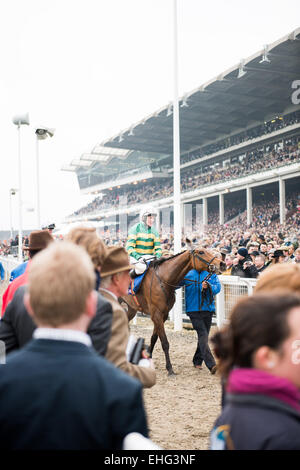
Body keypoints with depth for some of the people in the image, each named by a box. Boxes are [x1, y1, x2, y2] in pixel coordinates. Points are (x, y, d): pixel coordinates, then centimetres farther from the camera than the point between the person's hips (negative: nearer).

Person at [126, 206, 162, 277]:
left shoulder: (154, 231, 9)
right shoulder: (135, 229, -6)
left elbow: (158, 247, 7)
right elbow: (129, 247, -15)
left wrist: (158, 257, -15)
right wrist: (138, 257, -30)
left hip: (150, 257, 5)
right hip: (135, 257, -5)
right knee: (142, 267, -35)